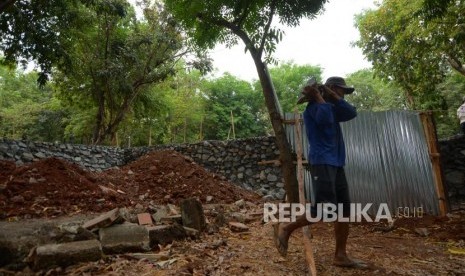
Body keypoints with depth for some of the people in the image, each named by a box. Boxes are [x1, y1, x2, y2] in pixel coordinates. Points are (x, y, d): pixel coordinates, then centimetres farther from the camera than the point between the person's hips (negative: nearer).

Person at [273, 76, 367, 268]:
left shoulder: (331, 108, 25)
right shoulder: (315, 105, -2)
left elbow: (351, 113, 10)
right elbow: (325, 119, -22)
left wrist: (331, 95, 5)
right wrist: (318, 96, -8)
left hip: (336, 163, 9)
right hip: (322, 162, -9)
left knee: (344, 209, 6)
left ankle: (340, 256, 13)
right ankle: (285, 228, 1)